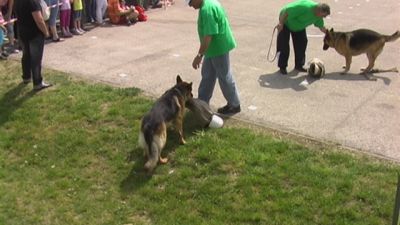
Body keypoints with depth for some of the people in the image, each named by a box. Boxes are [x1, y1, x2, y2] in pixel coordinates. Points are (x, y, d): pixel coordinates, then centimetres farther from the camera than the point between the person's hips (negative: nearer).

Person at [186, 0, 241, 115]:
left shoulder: (206, 9, -26)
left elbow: (208, 36, -29)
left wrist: (199, 55, -25)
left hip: (218, 48, -10)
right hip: (214, 48, 10)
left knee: (224, 78, 4)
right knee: (207, 76, 17)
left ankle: (234, 105, 19)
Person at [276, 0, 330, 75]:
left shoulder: (318, 16, -13)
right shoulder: (305, 7, -39)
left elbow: (321, 27, 5)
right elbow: (286, 11, -36)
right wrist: (281, 23, -32)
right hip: (286, 22, -8)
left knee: (302, 43, 3)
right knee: (284, 45, -8)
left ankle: (299, 65, 12)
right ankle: (282, 67, 1)